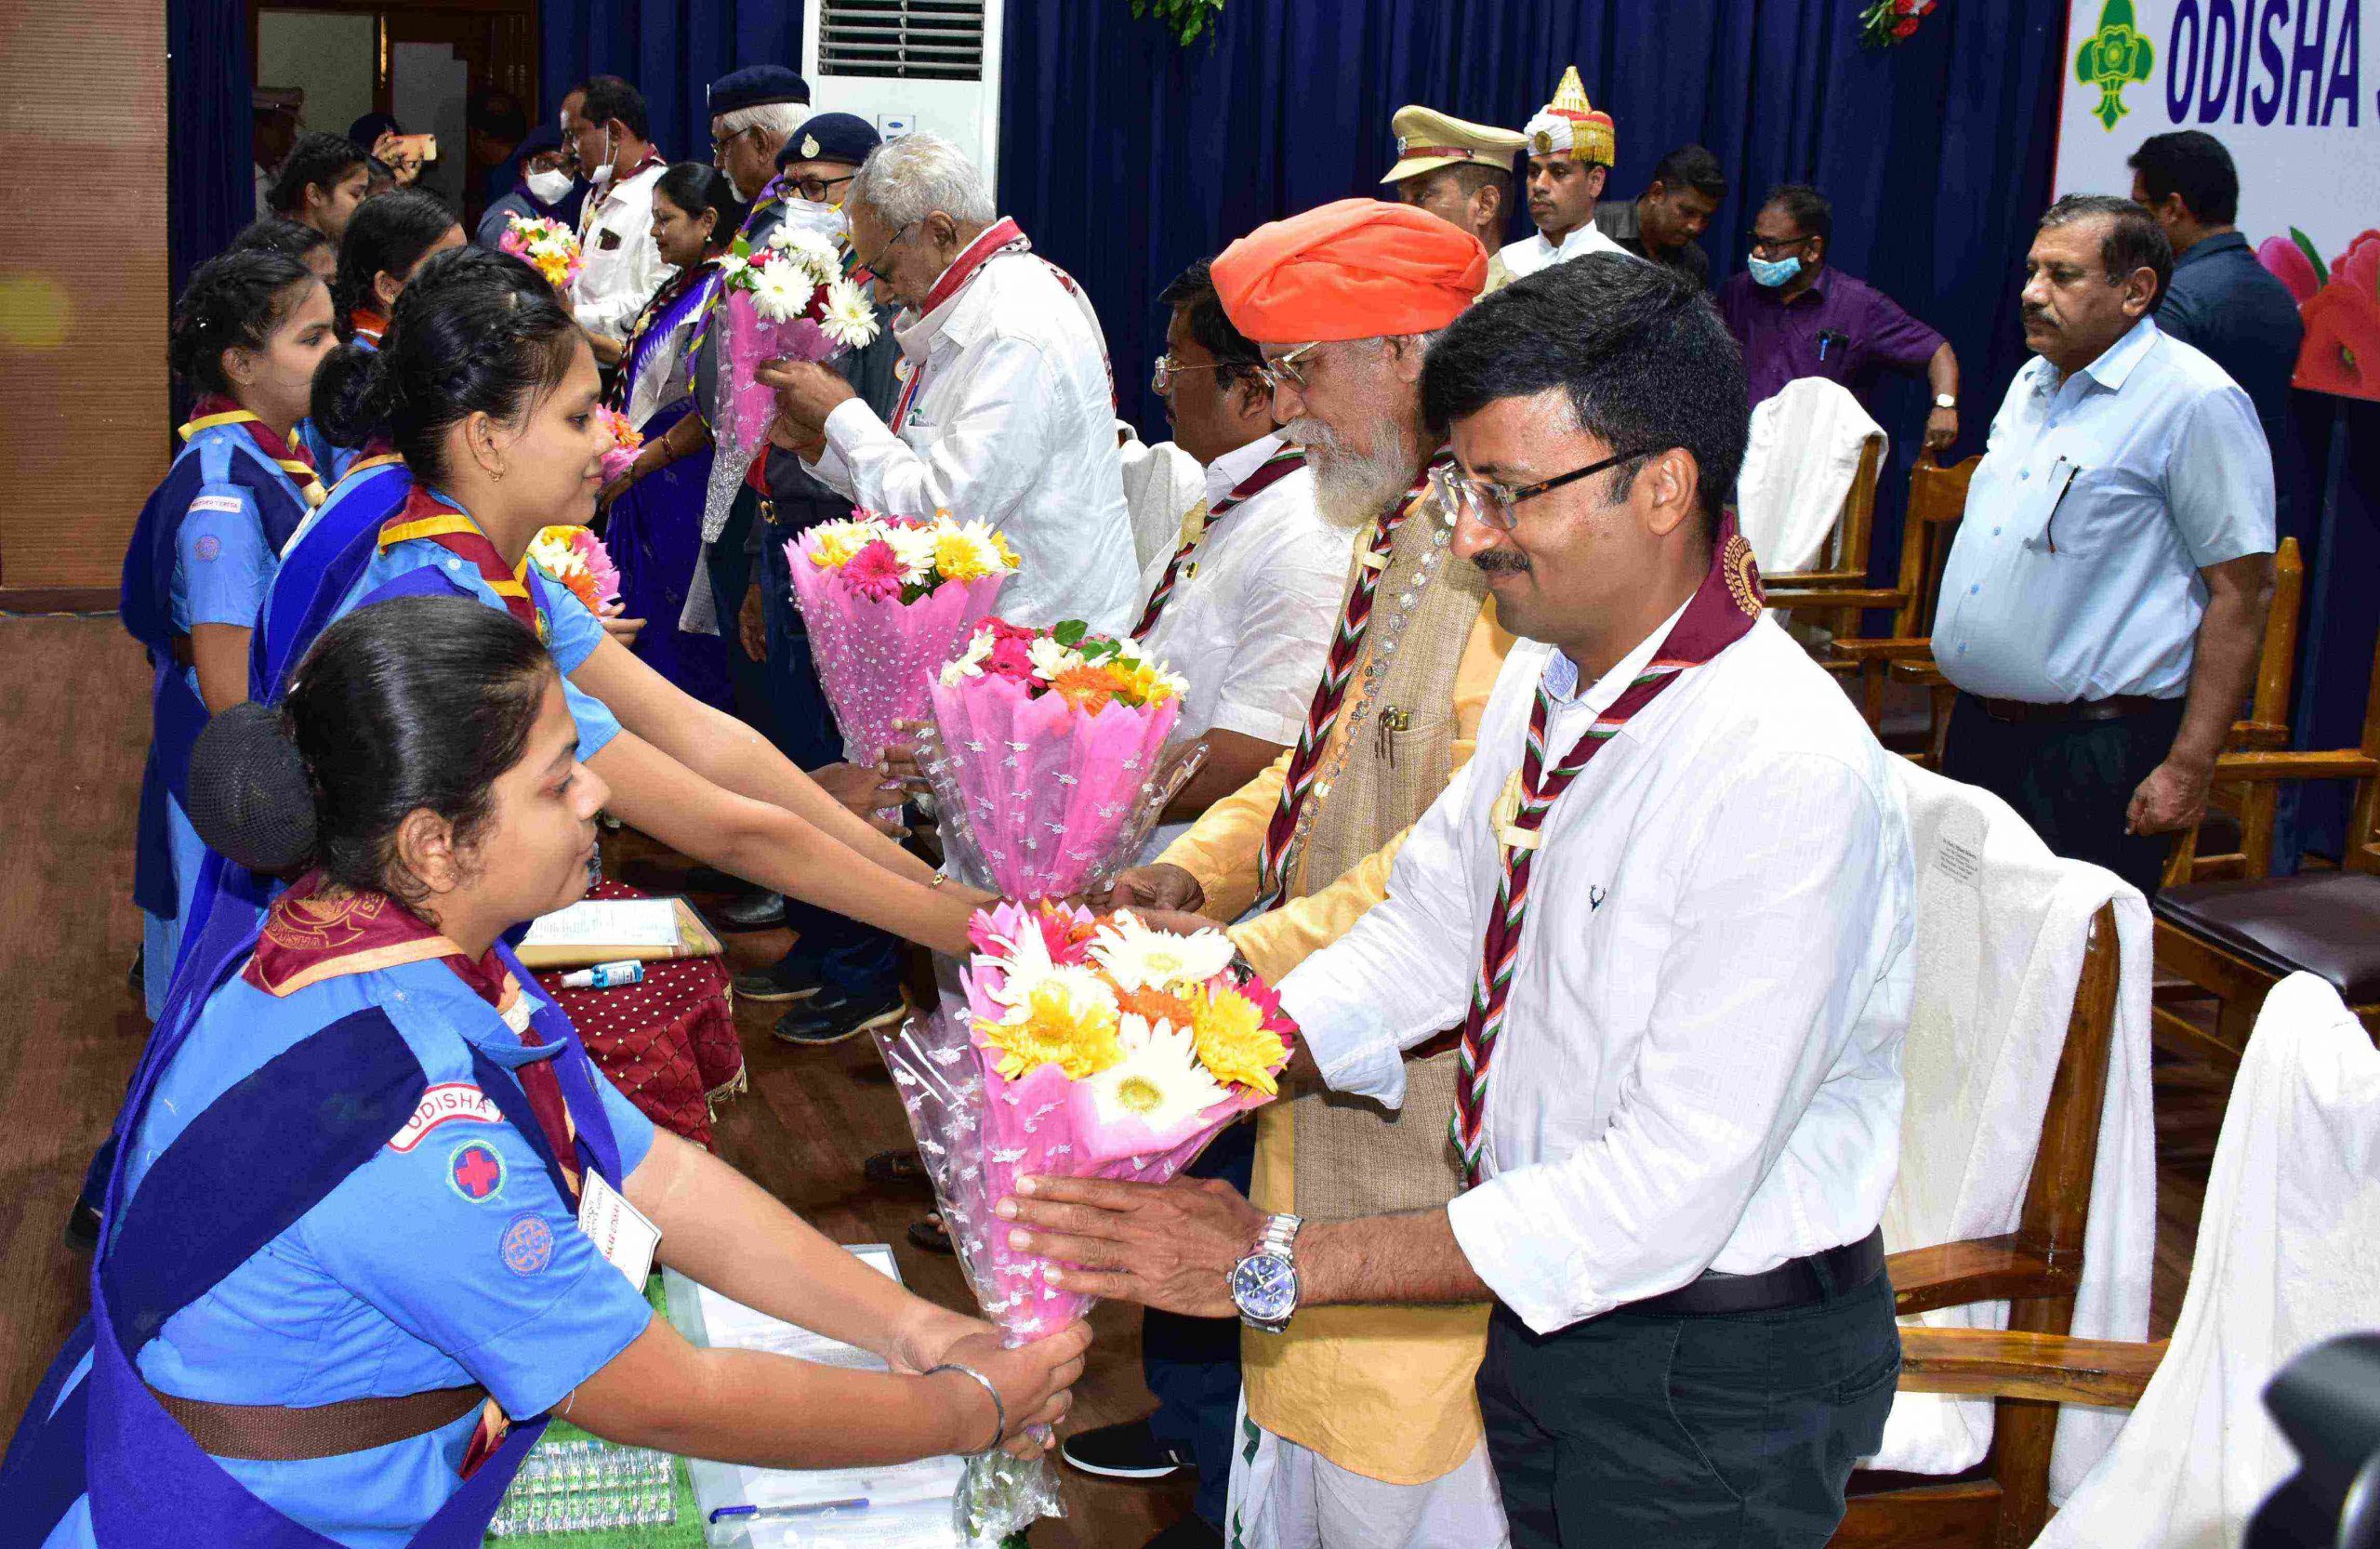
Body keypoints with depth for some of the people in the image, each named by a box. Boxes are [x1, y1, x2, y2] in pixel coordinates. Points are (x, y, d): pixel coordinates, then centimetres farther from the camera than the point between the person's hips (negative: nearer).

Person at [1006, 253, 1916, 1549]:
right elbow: (1428, 932, 5)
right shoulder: (1547, 681, -3)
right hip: (1552, 1309, 7)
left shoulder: (1790, 774, -29)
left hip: (1715, 1388, -7)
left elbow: (1672, 1189, -30)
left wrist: (1281, 1263, -28)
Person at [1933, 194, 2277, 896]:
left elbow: (2243, 591, -14)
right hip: (1978, 726, 8)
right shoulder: (2032, 383, 14)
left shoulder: (2196, 402, -12)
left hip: (2095, 751, -8)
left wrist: (2188, 767, -18)